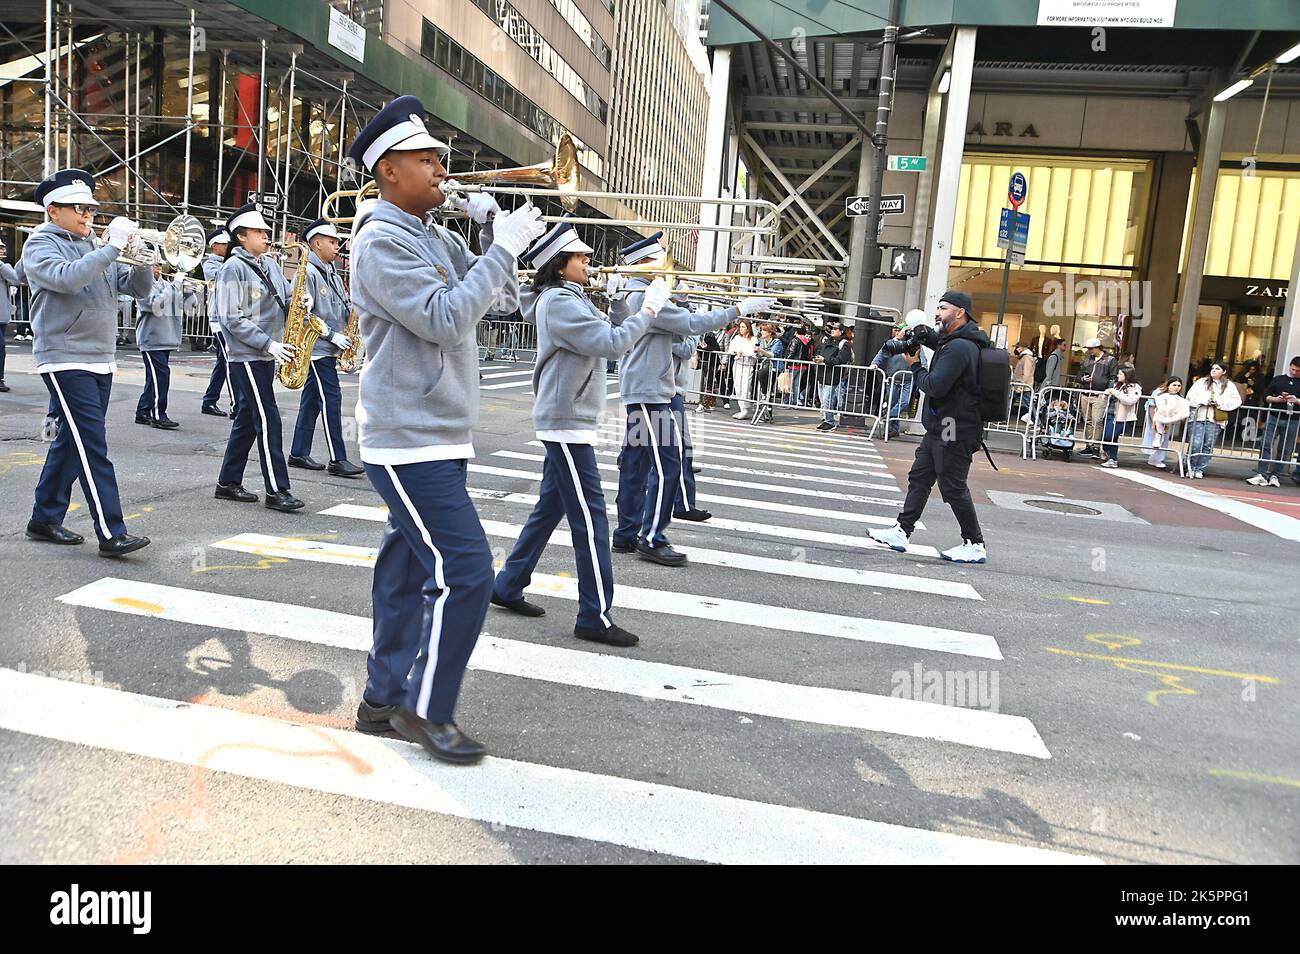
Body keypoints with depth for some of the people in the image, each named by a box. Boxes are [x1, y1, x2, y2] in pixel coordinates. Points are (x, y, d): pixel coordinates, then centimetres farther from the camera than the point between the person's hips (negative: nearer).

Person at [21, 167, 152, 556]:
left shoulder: (94, 248, 17)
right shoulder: (41, 244, -3)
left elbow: (138, 287, 12)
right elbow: (67, 278, -24)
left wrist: (143, 256, -7)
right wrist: (113, 247, -22)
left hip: (100, 361, 7)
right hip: (65, 360, -7)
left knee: (72, 441, 13)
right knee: (92, 446, -12)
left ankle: (45, 519, 24)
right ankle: (111, 534, -13)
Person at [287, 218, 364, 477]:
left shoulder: (332, 274, 18)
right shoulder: (308, 272, -11)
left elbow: (342, 307, 22)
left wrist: (354, 309, 0)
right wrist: (332, 335, -18)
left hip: (328, 348, 9)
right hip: (316, 346, -9)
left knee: (312, 400, 11)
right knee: (331, 399, -10)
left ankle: (298, 453, 17)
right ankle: (338, 459, -9)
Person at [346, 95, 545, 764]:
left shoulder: (438, 240, 15)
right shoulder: (383, 241, -11)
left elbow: (503, 296, 17)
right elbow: (447, 320, -21)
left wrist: (494, 232, 3)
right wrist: (504, 245, -16)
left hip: (439, 439, 9)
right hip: (410, 442, -9)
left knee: (410, 570, 14)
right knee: (465, 572, -12)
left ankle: (384, 697, 26)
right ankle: (425, 709, 3)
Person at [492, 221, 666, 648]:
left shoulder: (568, 299, 16)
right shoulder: (558, 302, -15)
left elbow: (603, 337, 16)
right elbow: (611, 344, -21)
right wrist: (649, 309, -11)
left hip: (566, 421, 10)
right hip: (566, 423, -10)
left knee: (550, 507, 16)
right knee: (590, 519, -7)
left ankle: (508, 586, 26)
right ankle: (596, 617, -2)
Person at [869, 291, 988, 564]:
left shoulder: (959, 348, -20)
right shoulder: (957, 341, 12)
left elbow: (934, 386, -25)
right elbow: (938, 340, 33)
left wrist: (915, 366, -6)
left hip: (955, 431, -10)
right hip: (940, 427, 10)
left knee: (953, 487, -2)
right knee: (919, 477, 11)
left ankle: (975, 546, 8)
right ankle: (901, 531, 16)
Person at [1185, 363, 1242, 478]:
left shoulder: (1229, 386, 12)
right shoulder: (1201, 382, 13)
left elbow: (1236, 401, 3)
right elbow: (1190, 396, 5)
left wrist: (1220, 402, -8)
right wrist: (1203, 401, -10)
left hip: (1215, 420, 1)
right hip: (1199, 416, -1)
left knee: (1208, 446, -2)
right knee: (1196, 444, -11)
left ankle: (1199, 469, 6)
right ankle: (1190, 468, 2)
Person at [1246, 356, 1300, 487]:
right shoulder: (1278, 379, 11)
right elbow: (1266, 396, 9)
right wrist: (1276, 399, -9)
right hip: (1273, 418, 1)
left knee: (1285, 450, 2)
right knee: (1266, 446, -6)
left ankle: (1274, 475, 10)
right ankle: (1262, 475, -6)